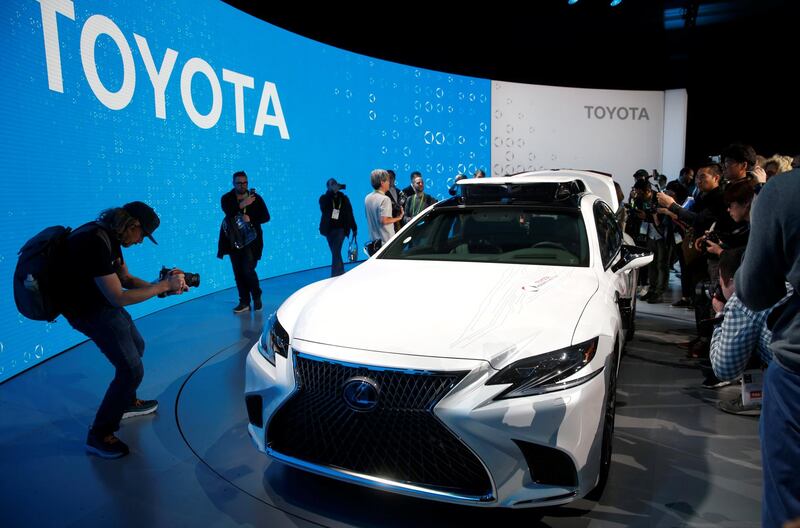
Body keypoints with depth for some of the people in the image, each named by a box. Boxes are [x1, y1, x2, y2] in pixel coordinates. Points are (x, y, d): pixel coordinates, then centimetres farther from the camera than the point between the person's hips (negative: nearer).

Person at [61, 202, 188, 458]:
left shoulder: (109, 236, 1)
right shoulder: (95, 243, -29)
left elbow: (126, 278, 10)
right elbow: (118, 297, -29)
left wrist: (164, 285, -4)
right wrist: (163, 286, -22)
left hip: (103, 302, 10)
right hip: (90, 310, -10)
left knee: (136, 347, 24)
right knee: (132, 370, -10)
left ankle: (127, 402, 43)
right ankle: (99, 435, 3)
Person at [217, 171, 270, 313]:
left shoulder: (256, 198, 2)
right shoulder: (227, 198, 3)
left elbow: (266, 217, -3)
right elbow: (228, 212, -17)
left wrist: (251, 219, -17)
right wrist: (242, 205, -29)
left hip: (251, 239, -2)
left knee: (248, 270, -11)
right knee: (238, 273, 5)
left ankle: (256, 297, 13)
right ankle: (244, 302, 15)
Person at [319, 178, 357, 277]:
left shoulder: (344, 198, 6)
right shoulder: (324, 198, 3)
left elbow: (350, 214, 9)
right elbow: (324, 208, -19)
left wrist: (354, 228, 9)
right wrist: (331, 192, -21)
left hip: (340, 229, -2)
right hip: (329, 229, 2)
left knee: (336, 252, -13)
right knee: (335, 252, 9)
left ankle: (335, 274, -15)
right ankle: (340, 272, 23)